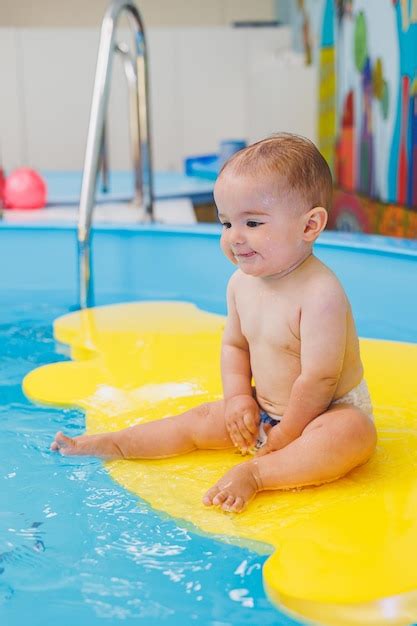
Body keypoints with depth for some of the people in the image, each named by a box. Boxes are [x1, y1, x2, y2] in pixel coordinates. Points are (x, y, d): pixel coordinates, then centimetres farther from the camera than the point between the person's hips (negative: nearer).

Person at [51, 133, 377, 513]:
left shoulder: (320, 294, -29)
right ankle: (113, 445, 11)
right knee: (201, 420, 5)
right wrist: (239, 398, -4)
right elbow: (235, 345, 11)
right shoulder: (241, 283, -3)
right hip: (264, 411, 7)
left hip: (334, 410, -7)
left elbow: (318, 379, -28)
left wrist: (282, 438, -20)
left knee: (355, 433, -37)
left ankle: (254, 474, -43)